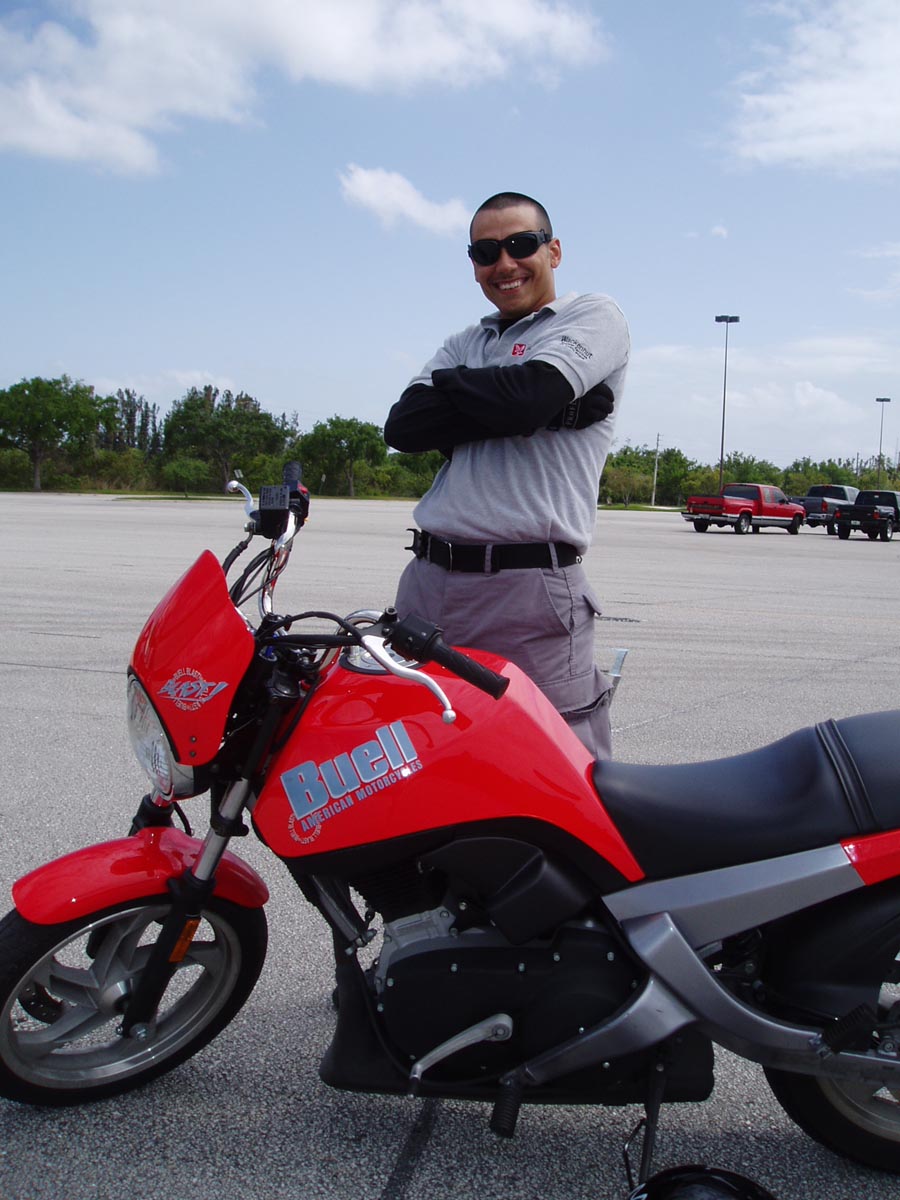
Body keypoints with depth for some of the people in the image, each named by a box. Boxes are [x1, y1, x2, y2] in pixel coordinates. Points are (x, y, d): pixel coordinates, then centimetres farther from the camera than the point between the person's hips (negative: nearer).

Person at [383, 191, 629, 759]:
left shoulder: (595, 316, 6)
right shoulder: (463, 344, 22)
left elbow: (526, 395, -14)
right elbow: (403, 426, 3)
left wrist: (449, 383, 6)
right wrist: (553, 409, -4)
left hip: (530, 586, -6)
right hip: (427, 581, 6)